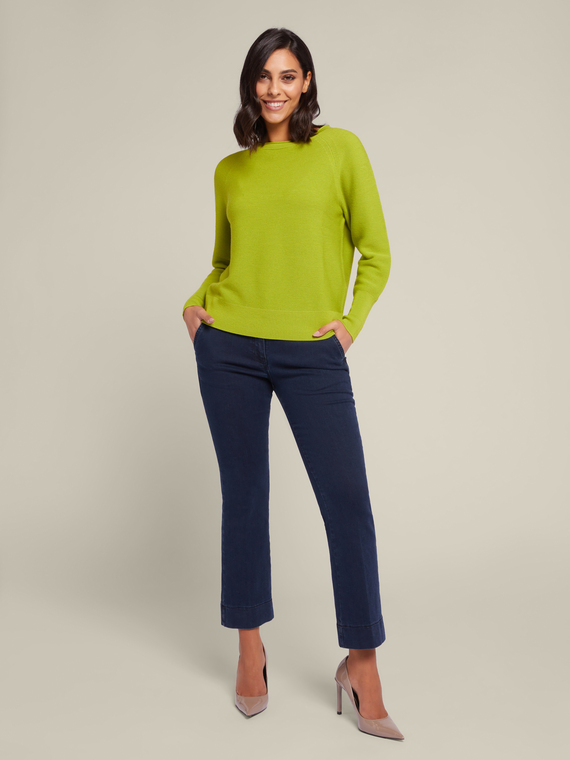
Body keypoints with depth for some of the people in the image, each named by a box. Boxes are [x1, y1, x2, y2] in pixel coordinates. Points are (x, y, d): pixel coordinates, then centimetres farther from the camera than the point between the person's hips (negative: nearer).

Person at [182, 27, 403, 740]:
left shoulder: (341, 149, 5)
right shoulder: (230, 171, 12)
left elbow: (376, 251, 5)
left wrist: (352, 320, -6)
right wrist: (193, 304, 5)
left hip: (312, 353, -2)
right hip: (229, 349, 3)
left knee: (349, 503, -5)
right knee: (243, 494, 8)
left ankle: (361, 665, 11)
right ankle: (250, 648, 25)